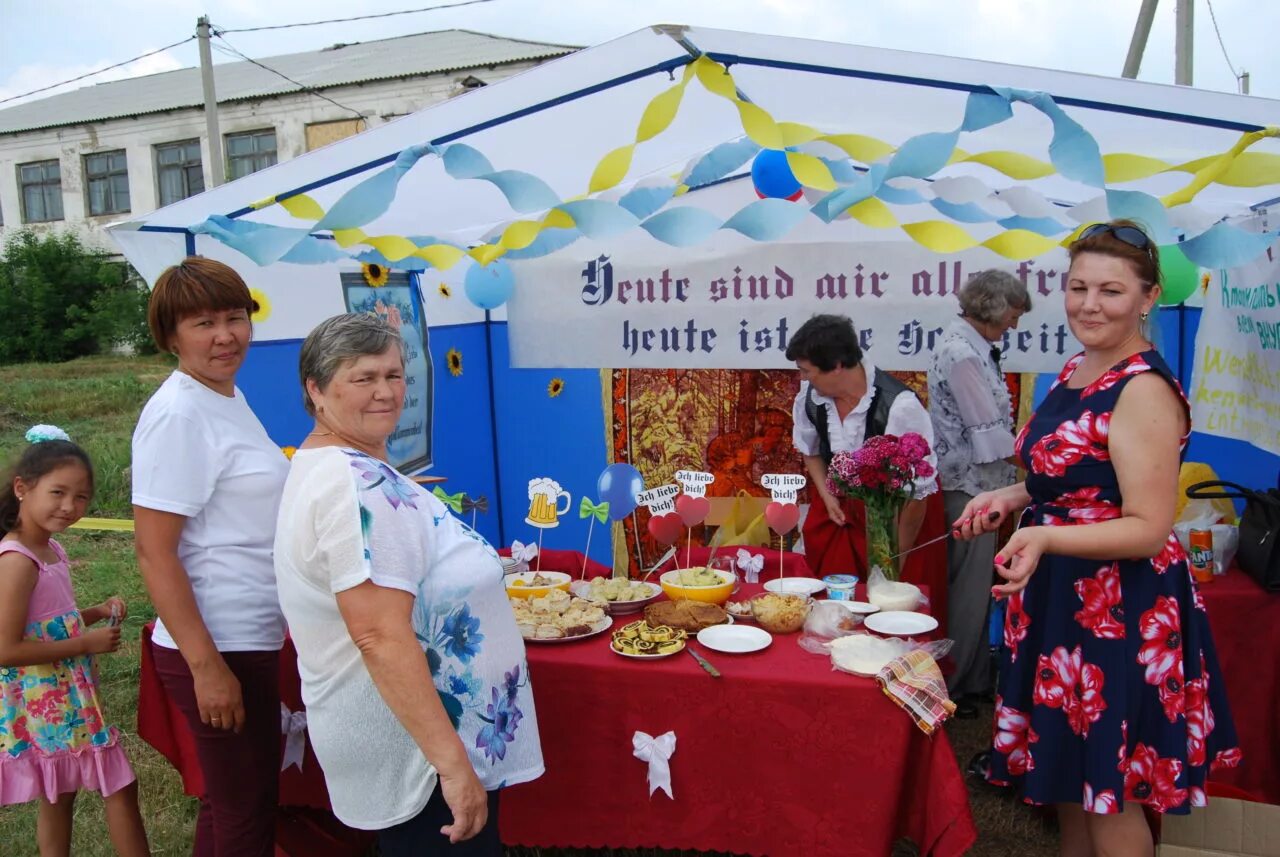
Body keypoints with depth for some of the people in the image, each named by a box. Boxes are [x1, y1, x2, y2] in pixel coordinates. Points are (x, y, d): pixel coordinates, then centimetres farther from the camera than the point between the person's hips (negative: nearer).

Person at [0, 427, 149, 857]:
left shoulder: (51, 549, 6)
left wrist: (96, 613, 3)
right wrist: (87, 643, -19)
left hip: (65, 698, 9)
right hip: (47, 702, -9)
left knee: (60, 793, 19)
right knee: (119, 788, 1)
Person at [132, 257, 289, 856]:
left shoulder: (229, 396, 9)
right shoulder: (177, 415, -18)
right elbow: (153, 550, -20)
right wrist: (206, 665, -22)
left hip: (253, 638, 9)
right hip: (218, 649, -9)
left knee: (231, 803, 22)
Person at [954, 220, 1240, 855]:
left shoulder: (1145, 389, -19)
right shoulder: (1076, 371, 7)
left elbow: (1148, 529, -23)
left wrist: (1044, 538, -36)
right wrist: (1011, 499, 5)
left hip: (1119, 611, -9)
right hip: (1062, 597, 9)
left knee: (1108, 792, 7)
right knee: (1066, 771, 21)